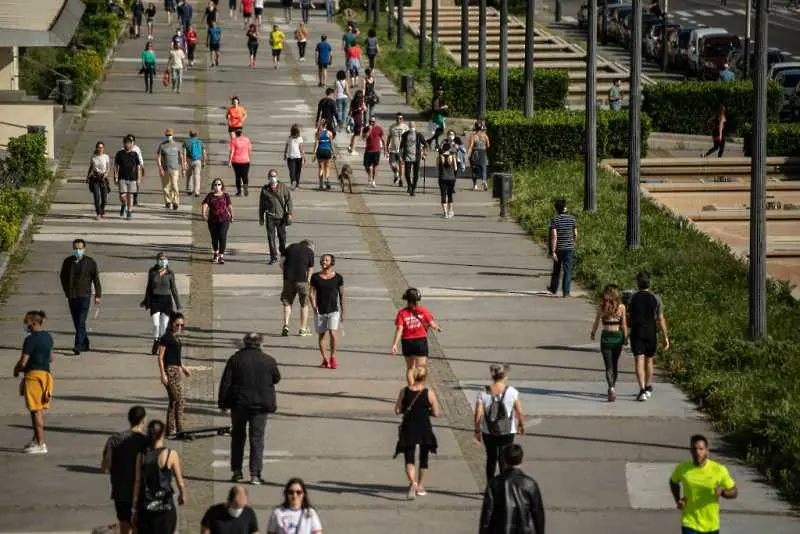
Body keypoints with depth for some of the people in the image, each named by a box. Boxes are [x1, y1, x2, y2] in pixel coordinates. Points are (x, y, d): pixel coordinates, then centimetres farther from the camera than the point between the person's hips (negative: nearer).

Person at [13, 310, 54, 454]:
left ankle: (40, 444, -5)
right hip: (46, 372, 9)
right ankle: (36, 439, 27)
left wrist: (16, 370, 1)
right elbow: (50, 358, 19)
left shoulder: (30, 340, -16)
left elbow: (23, 362, -17)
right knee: (40, 409, 17)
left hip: (33, 374, -9)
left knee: (36, 410, -5)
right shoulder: (47, 337, 10)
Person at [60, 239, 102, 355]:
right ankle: (85, 344, 21)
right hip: (72, 296, 4)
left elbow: (96, 279, 3)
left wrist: (98, 295, 0)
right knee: (76, 322, 9)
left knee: (81, 321, -14)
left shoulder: (90, 262, -1)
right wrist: (67, 292, 7)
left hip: (84, 296, -4)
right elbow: (63, 277, 15)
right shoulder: (67, 262, 6)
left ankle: (78, 346, -22)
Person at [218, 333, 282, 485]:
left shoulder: (235, 359, -3)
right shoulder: (269, 361, -3)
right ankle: (255, 474, -7)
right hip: (261, 404, 0)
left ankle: (237, 472, 16)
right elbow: (276, 379, 10)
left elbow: (225, 382, -3)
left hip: (239, 404, 1)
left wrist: (222, 402, 4)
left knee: (238, 437, 15)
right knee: (257, 438, 1)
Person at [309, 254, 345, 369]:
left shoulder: (338, 278, 0)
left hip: (333, 310, -2)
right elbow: (311, 293, 4)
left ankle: (333, 358, 0)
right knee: (322, 335, 7)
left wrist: (343, 312, 6)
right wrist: (314, 306, -12)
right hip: (320, 311, 2)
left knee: (332, 333, -16)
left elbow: (341, 295, 6)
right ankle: (325, 360, 19)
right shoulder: (315, 277, 2)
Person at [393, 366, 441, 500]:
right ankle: (420, 487, 27)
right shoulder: (429, 393, -10)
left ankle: (412, 482, -24)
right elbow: (436, 413, -8)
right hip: (424, 429, 0)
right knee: (423, 459, 18)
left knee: (409, 459, 2)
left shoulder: (404, 391, -6)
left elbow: (397, 411, -3)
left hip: (408, 429, 0)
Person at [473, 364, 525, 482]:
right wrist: (521, 425, 13)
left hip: (488, 432, 2)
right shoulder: (512, 392, -12)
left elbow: (478, 415, -9)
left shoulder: (484, 393, -10)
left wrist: (477, 431, 5)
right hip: (507, 432, -2)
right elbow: (519, 412, -6)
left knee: (491, 459, 19)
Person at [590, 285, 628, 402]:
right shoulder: (621, 307, -3)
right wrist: (625, 337, 9)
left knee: (608, 366, -4)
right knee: (615, 363, 20)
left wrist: (593, 334, 16)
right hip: (618, 336, 2)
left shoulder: (602, 307, -6)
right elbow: (624, 325, -2)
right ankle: (613, 386, 35)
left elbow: (596, 322, -1)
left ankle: (611, 388, -23)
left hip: (606, 336, -2)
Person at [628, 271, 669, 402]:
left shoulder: (633, 298, -4)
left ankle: (642, 390, -18)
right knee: (649, 361, 19)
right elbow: (661, 319, -2)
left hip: (636, 333, -2)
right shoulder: (655, 298, -2)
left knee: (639, 361, -5)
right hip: (651, 334, 2)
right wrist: (666, 337, 2)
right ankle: (648, 388, 32)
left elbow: (629, 316, 5)